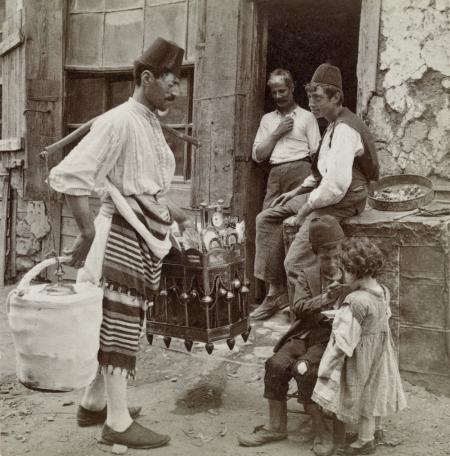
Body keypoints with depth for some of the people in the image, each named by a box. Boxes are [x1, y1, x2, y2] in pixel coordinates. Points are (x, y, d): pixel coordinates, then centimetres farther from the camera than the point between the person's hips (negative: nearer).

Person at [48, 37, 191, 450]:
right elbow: (68, 175, -20)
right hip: (125, 234, -9)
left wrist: (178, 215, 19)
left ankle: (94, 402, 30)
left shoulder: (152, 124, 13)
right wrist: (89, 232, -17)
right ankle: (118, 421, 10)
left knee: (122, 321, 16)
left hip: (148, 235, 9)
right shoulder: (119, 121, -14)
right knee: (121, 324, -1)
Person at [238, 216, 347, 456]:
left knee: (303, 369, -28)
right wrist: (324, 299, -20)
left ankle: (322, 431, -13)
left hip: (336, 335, -3)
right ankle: (276, 427, -4)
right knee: (276, 364, -20)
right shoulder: (307, 276, 11)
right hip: (307, 333, 4)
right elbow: (298, 308, -3)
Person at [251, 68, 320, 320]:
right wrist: (276, 133, 4)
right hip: (275, 174, 4)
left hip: (299, 170, -4)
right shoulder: (268, 119, 25)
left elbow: (316, 154, 4)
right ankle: (275, 289, -10)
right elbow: (258, 155, 16)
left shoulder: (306, 117, 13)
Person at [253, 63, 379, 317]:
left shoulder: (344, 129, -19)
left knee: (295, 263, -19)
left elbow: (337, 183, -29)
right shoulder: (334, 124, 14)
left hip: (343, 201, -11)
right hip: (325, 193, 11)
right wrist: (298, 191, 15)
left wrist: (307, 207, -16)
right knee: (266, 219, 7)